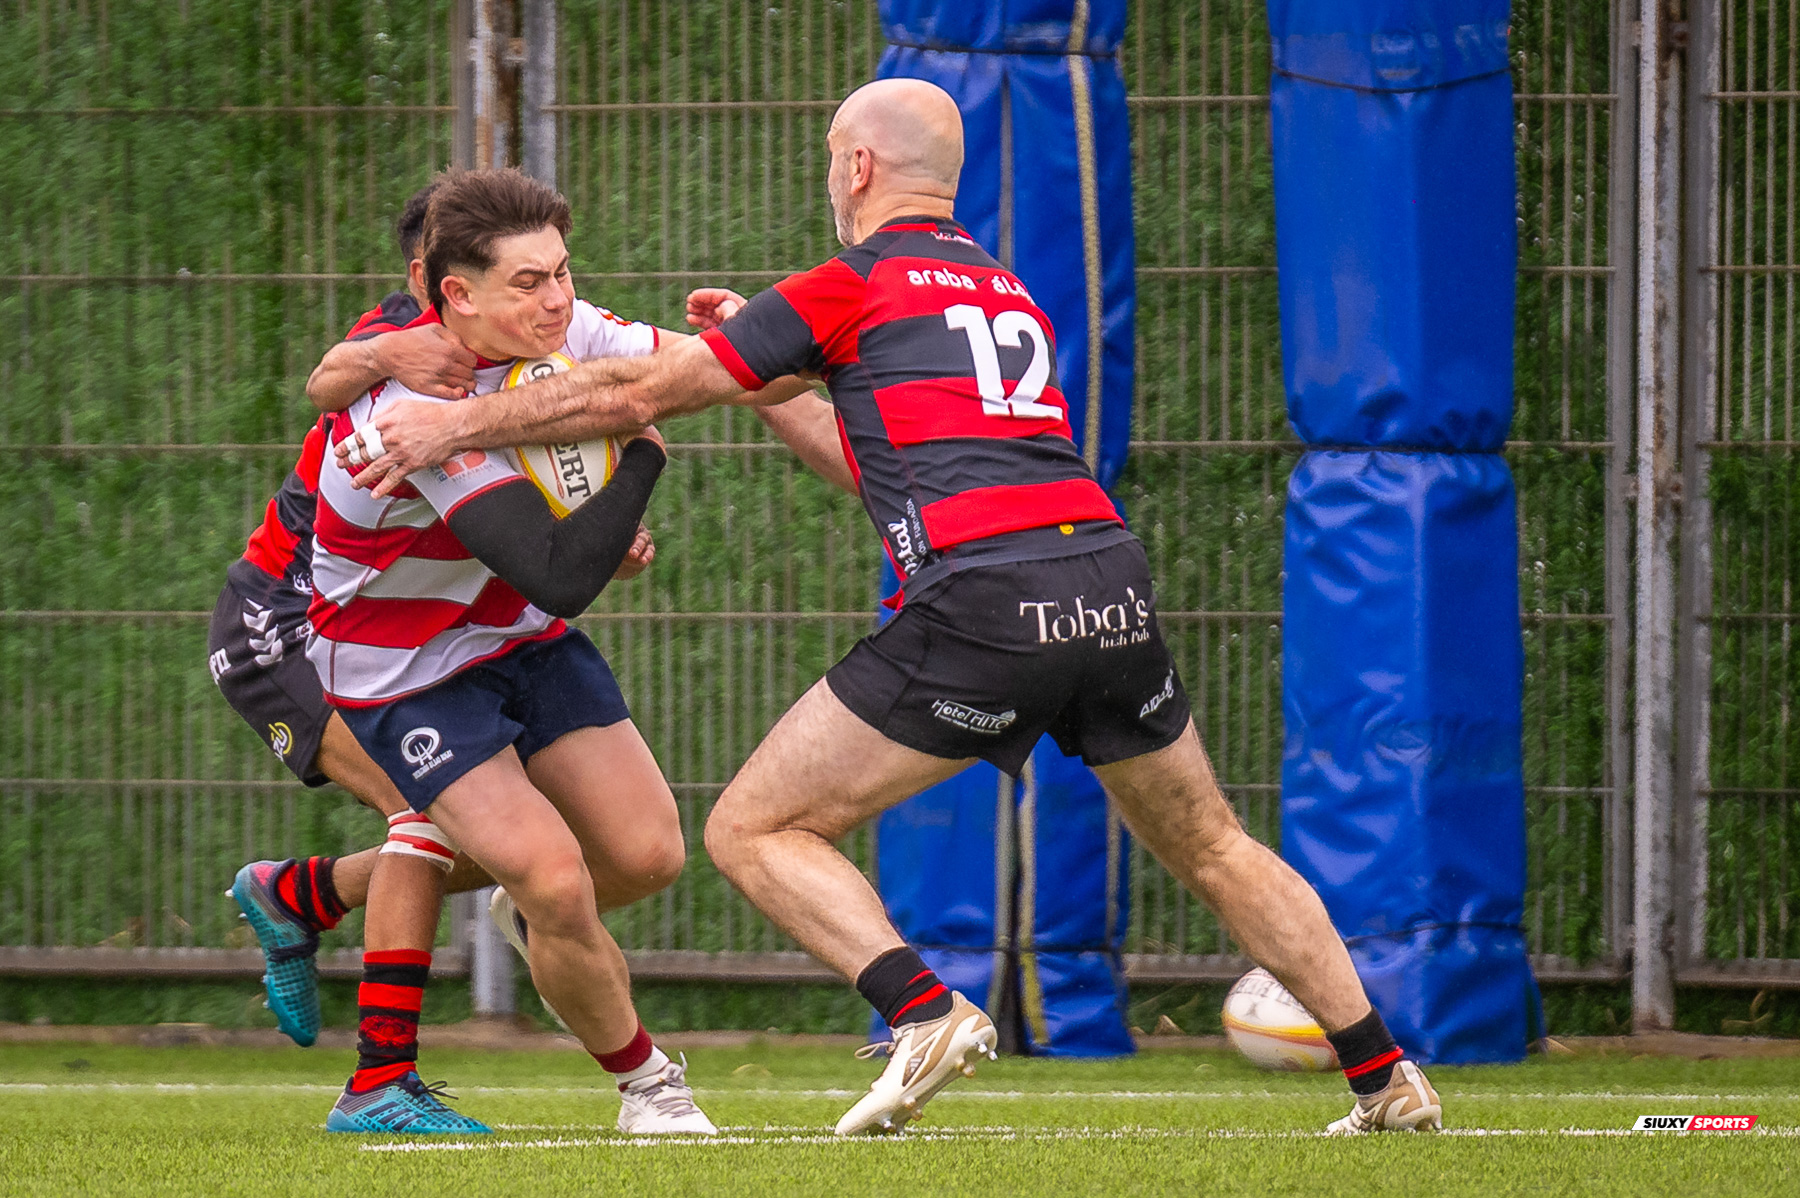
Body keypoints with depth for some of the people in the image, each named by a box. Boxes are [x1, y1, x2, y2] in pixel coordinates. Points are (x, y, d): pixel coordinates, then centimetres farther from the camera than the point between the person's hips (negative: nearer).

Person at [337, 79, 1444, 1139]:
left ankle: (926, 1013, -15)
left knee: (754, 831, 4)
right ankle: (1387, 1080, 19)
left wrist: (456, 425, 15)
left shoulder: (853, 287, 5)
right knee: (1210, 850, 24)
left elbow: (639, 395, 7)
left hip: (984, 605, -6)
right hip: (1114, 588, 6)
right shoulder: (1008, 292, 25)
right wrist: (771, 374, 43)